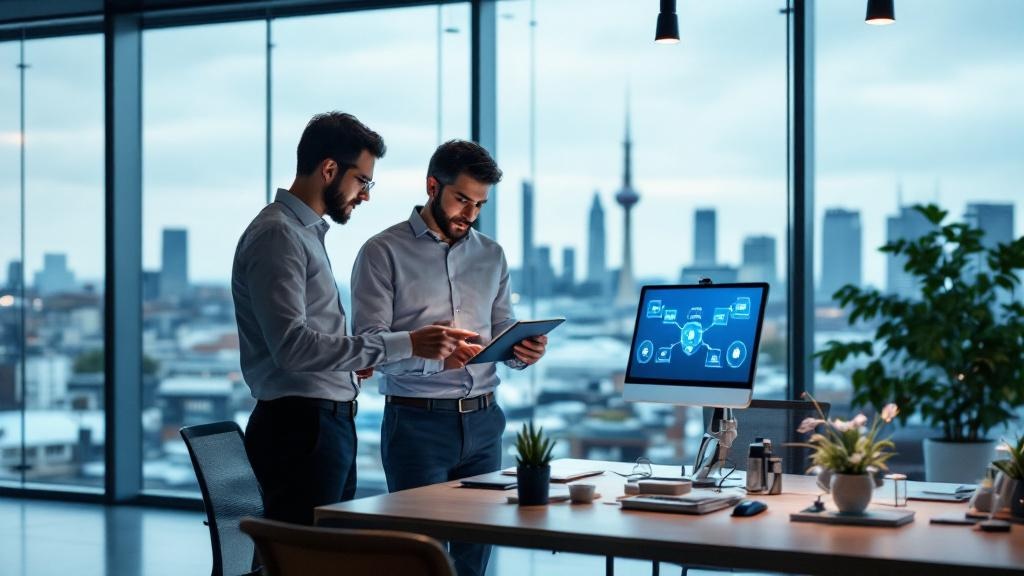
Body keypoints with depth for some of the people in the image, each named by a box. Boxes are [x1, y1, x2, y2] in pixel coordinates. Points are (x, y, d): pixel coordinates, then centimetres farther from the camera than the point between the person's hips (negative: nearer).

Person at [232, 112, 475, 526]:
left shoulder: (306, 231, 20)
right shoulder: (278, 235, -12)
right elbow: (291, 345, -24)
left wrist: (352, 361, 13)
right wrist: (405, 345, -24)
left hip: (329, 425, 10)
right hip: (301, 427, -10)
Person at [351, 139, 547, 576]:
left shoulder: (491, 255, 15)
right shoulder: (383, 253, -2)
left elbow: (502, 328, 14)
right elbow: (367, 343, -10)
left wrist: (523, 350, -9)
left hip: (483, 421, 5)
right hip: (417, 422, -5)